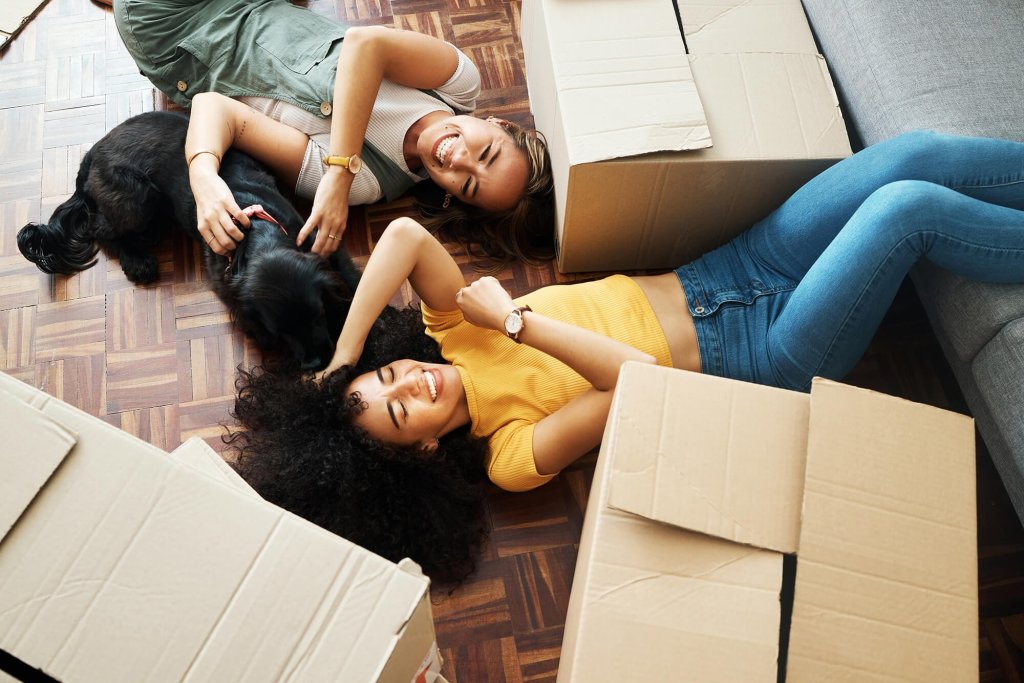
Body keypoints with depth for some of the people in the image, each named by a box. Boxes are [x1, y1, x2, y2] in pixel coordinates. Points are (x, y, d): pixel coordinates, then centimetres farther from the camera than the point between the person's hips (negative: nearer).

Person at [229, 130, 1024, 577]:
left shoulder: (458, 334, -3)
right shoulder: (516, 453, -19)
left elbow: (408, 234, -18)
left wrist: (340, 357, -18)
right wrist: (515, 319, -29)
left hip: (722, 273, 6)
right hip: (763, 355, -6)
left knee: (918, 153, -6)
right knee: (908, 208, -20)